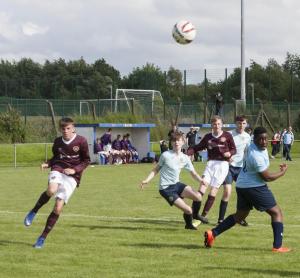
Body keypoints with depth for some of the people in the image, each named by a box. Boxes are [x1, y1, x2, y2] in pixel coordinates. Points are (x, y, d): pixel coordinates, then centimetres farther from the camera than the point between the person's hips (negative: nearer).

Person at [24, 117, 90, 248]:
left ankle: (42, 237, 2)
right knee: (51, 190, -36)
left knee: (58, 208, -10)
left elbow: (86, 160, 3)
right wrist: (47, 164, 1)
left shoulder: (81, 141, -4)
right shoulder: (57, 142, 7)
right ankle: (34, 211, -10)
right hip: (58, 170, 1)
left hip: (72, 176, -1)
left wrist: (74, 170, -12)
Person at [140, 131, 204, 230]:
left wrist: (201, 180, -17)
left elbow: (193, 173, 4)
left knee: (198, 196, -18)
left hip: (176, 184, 5)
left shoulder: (185, 158, 3)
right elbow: (156, 170, 1)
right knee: (187, 210, -16)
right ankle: (189, 225, 16)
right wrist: (147, 180, -12)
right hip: (166, 188, -5)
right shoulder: (165, 155, -9)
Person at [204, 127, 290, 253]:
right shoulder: (257, 156, -26)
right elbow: (267, 177, -18)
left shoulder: (253, 145, 3)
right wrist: (282, 172, -4)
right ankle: (277, 246, -5)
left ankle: (212, 233, 9)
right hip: (255, 187, -9)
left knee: (239, 215, 19)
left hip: (241, 186, 9)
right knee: (276, 213, 0)